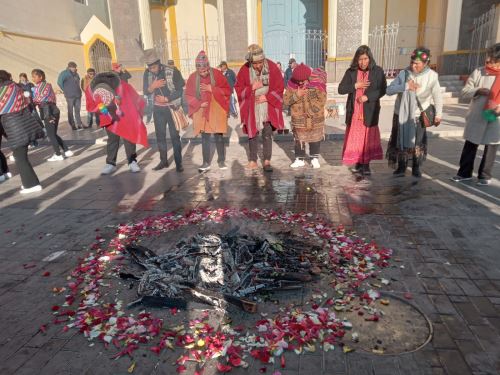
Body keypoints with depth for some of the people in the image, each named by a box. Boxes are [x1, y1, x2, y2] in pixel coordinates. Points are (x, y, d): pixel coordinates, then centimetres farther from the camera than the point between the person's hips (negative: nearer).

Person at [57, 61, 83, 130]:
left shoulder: (76, 73, 13)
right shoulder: (64, 73, -8)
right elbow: (59, 82, -12)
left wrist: (78, 90, 14)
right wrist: (65, 90, -6)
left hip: (78, 95, 6)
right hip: (70, 96, -6)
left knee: (77, 110, 9)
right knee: (71, 111, 2)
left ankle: (79, 124, 14)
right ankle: (73, 125, 6)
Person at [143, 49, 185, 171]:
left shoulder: (172, 72, -15)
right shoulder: (147, 73, -2)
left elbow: (181, 90, -10)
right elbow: (146, 91, 2)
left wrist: (166, 99, -16)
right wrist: (153, 86, -19)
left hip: (172, 107, -4)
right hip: (158, 109, 4)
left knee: (175, 136, -2)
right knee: (160, 135, 9)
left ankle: (178, 163, 5)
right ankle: (163, 161, 21)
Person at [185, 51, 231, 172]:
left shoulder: (217, 74, -8)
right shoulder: (193, 77, -3)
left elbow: (228, 90, -7)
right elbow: (188, 96, 4)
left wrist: (212, 89, -18)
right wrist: (199, 103, -11)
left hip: (217, 111, -2)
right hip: (201, 112, 2)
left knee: (219, 136, 3)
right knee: (205, 137, 7)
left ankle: (221, 161, 17)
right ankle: (206, 162, 16)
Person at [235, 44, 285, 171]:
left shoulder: (272, 67, -9)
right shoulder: (244, 70, -8)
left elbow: (279, 87, -3)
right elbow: (238, 89, -1)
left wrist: (267, 97, -14)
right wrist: (252, 88, -17)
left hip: (268, 107, -1)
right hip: (251, 108, 1)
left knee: (267, 134, -1)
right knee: (252, 134, 7)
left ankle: (267, 161, 7)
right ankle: (253, 161, 17)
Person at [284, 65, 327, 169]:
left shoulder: (318, 82, -15)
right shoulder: (292, 83, -8)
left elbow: (322, 101, -13)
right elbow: (286, 100, -7)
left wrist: (310, 111, -18)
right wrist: (296, 95, -24)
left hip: (315, 118, -1)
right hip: (298, 118, 1)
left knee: (315, 138, 11)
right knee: (299, 139, 8)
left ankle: (315, 158, 27)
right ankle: (300, 159, 22)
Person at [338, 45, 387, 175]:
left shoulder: (378, 71, -1)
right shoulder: (351, 72, 3)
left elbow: (383, 90, -4)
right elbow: (341, 89, 0)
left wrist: (368, 96, -17)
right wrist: (355, 85, -13)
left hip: (370, 111, -1)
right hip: (354, 111, 2)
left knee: (369, 138, 2)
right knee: (355, 138, 6)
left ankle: (366, 164, 10)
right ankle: (358, 163, 18)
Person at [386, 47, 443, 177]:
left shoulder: (432, 76, -8)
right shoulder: (404, 73, -6)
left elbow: (437, 96, 0)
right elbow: (389, 90, -12)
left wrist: (438, 114, 3)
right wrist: (405, 86, -25)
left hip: (418, 115, -1)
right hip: (401, 114, 1)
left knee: (418, 143, 7)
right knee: (401, 141, 6)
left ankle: (416, 168, 23)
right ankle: (401, 167, 19)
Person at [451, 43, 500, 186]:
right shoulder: (479, 72, -2)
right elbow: (464, 92, 1)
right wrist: (478, 91, -18)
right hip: (476, 117, 0)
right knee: (470, 146, 9)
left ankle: (484, 175, 23)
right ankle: (465, 172, 23)